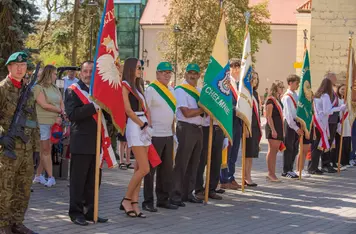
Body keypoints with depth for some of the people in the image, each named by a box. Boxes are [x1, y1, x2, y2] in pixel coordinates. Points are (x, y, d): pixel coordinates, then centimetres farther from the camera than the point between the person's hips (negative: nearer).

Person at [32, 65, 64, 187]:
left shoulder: (55, 88, 17)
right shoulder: (38, 88, -6)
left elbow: (61, 103, 13)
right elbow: (44, 105, -14)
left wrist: (60, 116, -7)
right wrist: (60, 110, -5)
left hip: (55, 122, 6)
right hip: (43, 122, -6)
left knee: (45, 150, 7)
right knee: (46, 150, -2)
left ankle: (38, 175, 15)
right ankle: (50, 177, 0)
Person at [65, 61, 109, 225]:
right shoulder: (73, 91, -3)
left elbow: (105, 113, 21)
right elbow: (72, 114, -17)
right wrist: (93, 107, -25)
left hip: (97, 142, 6)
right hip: (81, 142, -6)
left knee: (93, 181, 10)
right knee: (78, 180, -1)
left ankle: (90, 211, 18)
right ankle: (76, 213, 6)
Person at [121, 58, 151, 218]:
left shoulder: (138, 86, 20)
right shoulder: (125, 86, -5)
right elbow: (128, 110, -12)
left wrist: (149, 125, 1)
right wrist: (143, 125, -11)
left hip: (145, 127, 8)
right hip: (135, 127, -8)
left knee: (139, 168, 5)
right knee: (144, 169, -12)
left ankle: (134, 203, 7)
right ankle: (126, 200, -1)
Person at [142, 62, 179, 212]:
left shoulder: (171, 91, 14)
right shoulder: (151, 90, -8)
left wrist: (173, 132, 17)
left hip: (168, 135, 7)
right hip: (154, 136, -7)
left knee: (167, 169, 10)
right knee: (151, 169, -2)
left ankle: (163, 199, 18)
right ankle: (148, 202, 3)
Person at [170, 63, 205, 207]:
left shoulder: (200, 91, 17)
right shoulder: (180, 90, -6)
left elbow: (204, 113, 15)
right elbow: (187, 113, -14)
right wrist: (204, 109, -8)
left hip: (198, 129, 8)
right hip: (186, 128, -8)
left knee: (193, 164, 11)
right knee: (181, 164, -7)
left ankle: (188, 193, 18)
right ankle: (175, 195, -3)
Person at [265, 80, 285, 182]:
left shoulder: (278, 100, 17)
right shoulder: (271, 100, -9)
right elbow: (268, 116, -15)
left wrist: (282, 131, 18)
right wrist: (273, 130, -20)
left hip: (279, 128, 9)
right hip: (272, 128, -9)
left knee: (274, 151, 8)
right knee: (272, 151, -8)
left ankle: (272, 174, 10)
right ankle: (271, 174, -6)